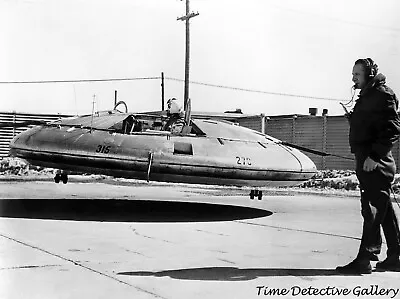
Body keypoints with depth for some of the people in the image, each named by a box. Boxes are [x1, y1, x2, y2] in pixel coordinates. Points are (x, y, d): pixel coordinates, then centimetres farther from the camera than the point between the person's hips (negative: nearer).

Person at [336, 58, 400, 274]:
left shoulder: (382, 94, -9)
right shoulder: (366, 96, 21)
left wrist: (375, 156, -22)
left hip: (376, 163, -10)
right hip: (367, 161, 10)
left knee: (373, 211, -8)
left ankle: (365, 260, -7)